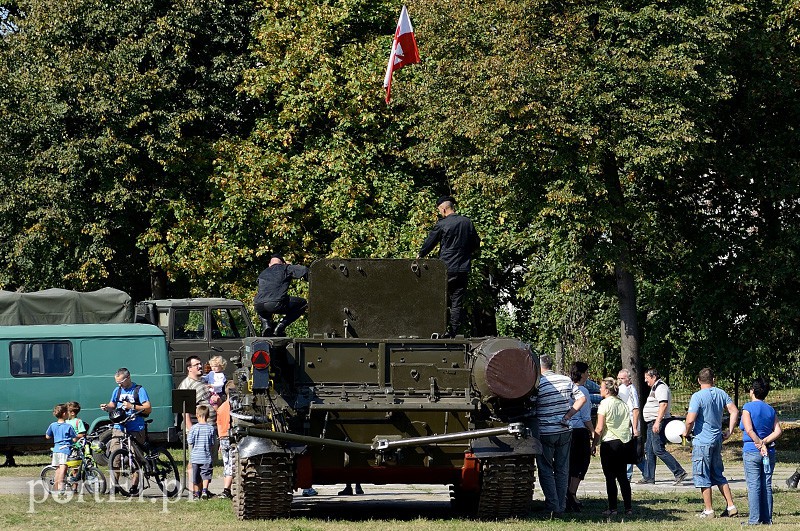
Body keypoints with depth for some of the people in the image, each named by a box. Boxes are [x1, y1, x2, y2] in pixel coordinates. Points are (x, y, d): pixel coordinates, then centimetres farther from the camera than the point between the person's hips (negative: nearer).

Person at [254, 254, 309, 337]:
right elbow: (304, 270, 4)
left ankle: (266, 324, 11)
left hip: (259, 307, 5)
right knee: (303, 304, 17)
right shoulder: (286, 268, 17)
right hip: (277, 304, -5)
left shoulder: (263, 273, 31)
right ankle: (281, 325, 5)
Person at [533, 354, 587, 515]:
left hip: (545, 433, -5)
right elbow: (581, 399, 3)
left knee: (546, 470, 4)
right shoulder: (566, 381, 3)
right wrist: (567, 417, 1)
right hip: (564, 431, 5)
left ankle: (553, 506, -1)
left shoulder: (538, 384, -12)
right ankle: (562, 506, 14)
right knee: (562, 470, 12)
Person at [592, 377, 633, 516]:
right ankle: (628, 507, 8)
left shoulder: (605, 404, -9)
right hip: (623, 442, 6)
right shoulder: (623, 404, 9)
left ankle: (612, 508, -2)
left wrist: (594, 444, -4)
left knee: (610, 477, -1)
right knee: (623, 476, 10)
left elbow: (599, 428, -11)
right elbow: (628, 425, 14)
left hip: (609, 443, -6)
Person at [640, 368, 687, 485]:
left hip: (659, 423, -11)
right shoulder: (654, 388, 20)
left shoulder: (661, 388, -13)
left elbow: (663, 405, -24)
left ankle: (679, 472, -15)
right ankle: (648, 477, 14)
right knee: (648, 450, 11)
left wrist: (657, 422, -30)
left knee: (658, 450, -14)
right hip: (652, 423, 11)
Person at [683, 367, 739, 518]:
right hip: (717, 440, 7)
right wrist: (729, 431, 10)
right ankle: (731, 506, 12)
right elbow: (734, 411, 4)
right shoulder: (721, 394, 5)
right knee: (718, 475, 16)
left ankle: (708, 510, 5)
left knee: (703, 477, 3)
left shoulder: (697, 397, -14)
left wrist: (687, 432, -1)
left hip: (702, 441, -7)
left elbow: (690, 420, -20)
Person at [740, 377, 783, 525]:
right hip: (769, 452, 4)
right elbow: (778, 431, -1)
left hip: (752, 451, -4)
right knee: (767, 485, 8)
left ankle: (755, 519, -6)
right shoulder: (771, 410, 9)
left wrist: (760, 444, -11)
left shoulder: (748, 408, -5)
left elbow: (749, 430, -18)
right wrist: (764, 443, -6)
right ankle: (767, 518, 8)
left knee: (753, 485, -3)